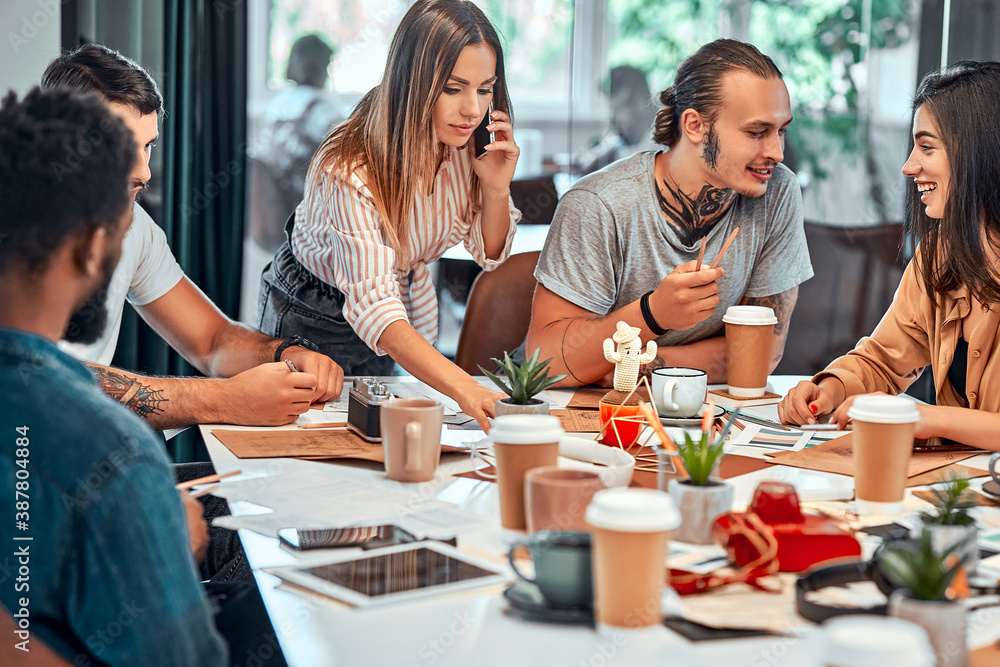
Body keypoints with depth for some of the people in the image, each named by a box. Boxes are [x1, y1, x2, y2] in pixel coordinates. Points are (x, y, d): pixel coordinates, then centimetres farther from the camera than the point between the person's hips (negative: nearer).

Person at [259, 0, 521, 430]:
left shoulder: (469, 145, -20)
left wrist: (497, 186, -26)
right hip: (311, 315, -5)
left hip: (405, 296, 5)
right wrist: (465, 389, -63)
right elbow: (374, 309, -49)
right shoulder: (350, 173, -39)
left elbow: (490, 255, -4)